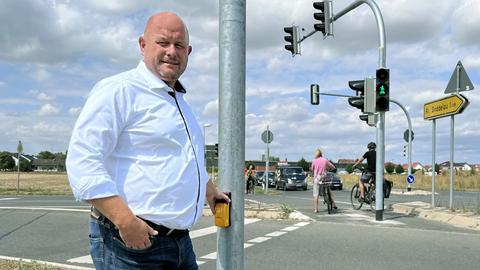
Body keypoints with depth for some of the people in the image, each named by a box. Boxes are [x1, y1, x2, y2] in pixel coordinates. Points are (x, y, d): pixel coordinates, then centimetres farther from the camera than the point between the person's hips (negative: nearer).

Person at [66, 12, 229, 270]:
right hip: (130, 241, -8)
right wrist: (126, 221, -25)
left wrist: (209, 190, 42)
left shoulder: (179, 100, 17)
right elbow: (83, 161, -20)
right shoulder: (119, 90, -11)